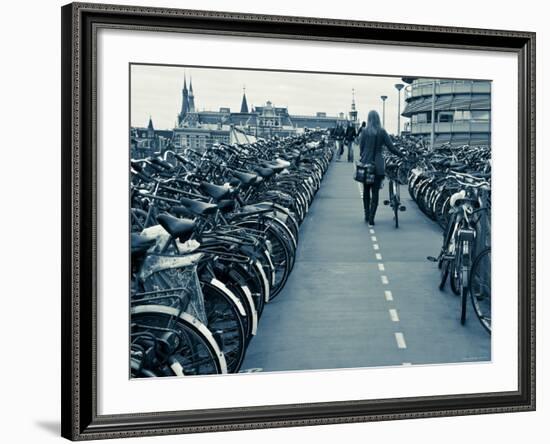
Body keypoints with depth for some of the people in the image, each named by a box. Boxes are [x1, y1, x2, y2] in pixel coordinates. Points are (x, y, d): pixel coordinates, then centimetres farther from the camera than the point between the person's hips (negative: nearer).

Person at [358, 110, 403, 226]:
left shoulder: (364, 131, -3)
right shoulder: (382, 132, -4)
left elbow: (361, 147, 0)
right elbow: (391, 147, -3)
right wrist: (402, 154, 10)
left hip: (365, 164, 1)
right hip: (377, 166, -1)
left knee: (366, 191, 16)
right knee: (375, 192, 2)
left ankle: (367, 216, 21)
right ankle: (371, 218, -4)